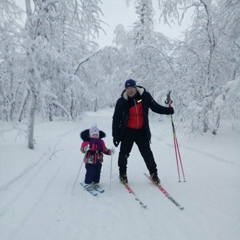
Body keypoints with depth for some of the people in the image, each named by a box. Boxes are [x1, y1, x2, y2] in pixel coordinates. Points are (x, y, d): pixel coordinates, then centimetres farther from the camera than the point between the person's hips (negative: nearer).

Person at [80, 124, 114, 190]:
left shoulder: (101, 142, 5)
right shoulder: (86, 142, -10)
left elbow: (104, 150, 13)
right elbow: (82, 149, -15)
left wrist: (110, 151, -2)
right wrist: (85, 149, -37)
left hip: (98, 161, 5)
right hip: (89, 161, -5)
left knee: (97, 172, 10)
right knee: (90, 173, -5)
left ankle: (95, 183, 27)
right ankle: (87, 184, 10)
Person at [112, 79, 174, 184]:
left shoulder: (145, 96, -8)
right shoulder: (121, 102, -11)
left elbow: (155, 107, 2)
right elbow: (116, 119, -6)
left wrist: (168, 110, -15)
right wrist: (115, 136, -7)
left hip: (142, 131, 1)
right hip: (127, 131, 0)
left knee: (147, 153, 5)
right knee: (124, 153, 5)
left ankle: (154, 173, 19)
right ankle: (122, 174, 23)